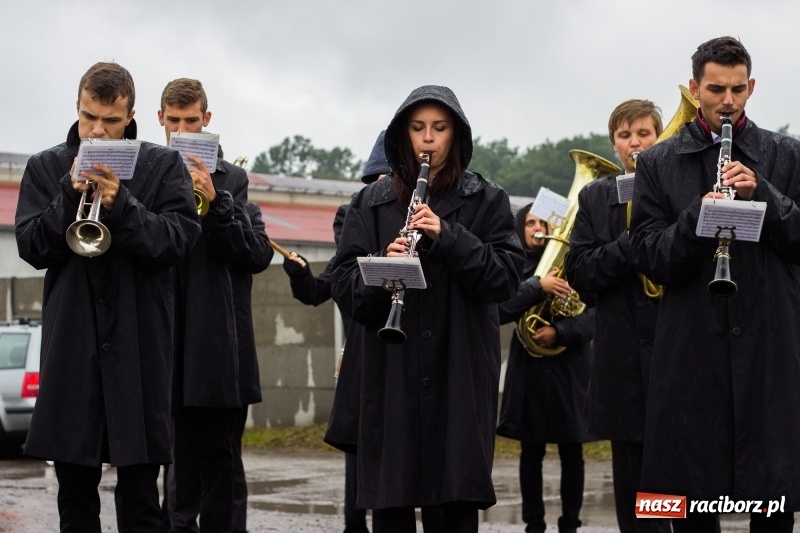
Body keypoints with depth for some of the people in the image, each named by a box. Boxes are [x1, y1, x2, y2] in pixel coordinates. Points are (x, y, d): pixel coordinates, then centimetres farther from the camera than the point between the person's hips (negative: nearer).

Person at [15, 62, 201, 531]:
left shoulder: (163, 167, 4)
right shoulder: (47, 168, 9)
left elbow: (179, 240, -7)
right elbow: (31, 247, 0)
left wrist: (122, 205, -20)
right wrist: (70, 194, -13)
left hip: (140, 346, -1)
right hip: (72, 346, 2)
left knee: (140, 493, 1)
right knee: (75, 492, 6)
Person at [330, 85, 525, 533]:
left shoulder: (486, 200, 6)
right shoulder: (373, 202, 10)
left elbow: (508, 277, -5)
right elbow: (345, 283, 4)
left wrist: (447, 236, -16)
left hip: (462, 367, -1)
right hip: (392, 371, 1)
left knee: (460, 497, -2)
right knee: (391, 497, -1)